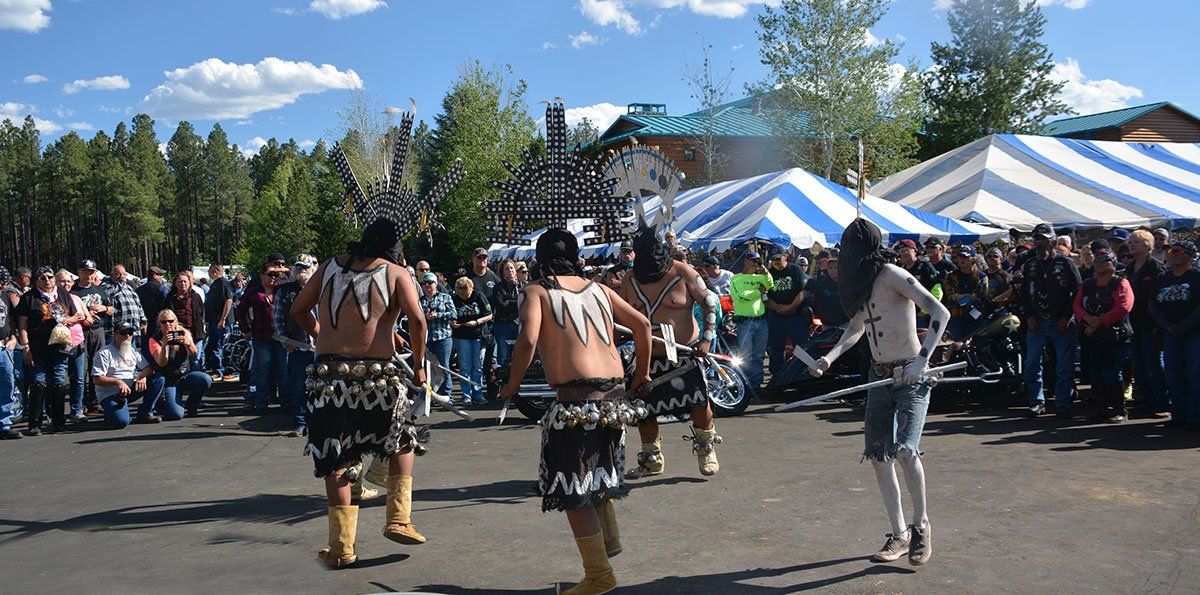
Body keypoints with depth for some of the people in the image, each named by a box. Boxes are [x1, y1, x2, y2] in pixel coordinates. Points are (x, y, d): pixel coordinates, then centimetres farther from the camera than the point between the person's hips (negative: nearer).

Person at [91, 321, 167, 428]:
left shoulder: (134, 352, 13)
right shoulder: (104, 353, -6)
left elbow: (149, 367, 9)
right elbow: (97, 379, -13)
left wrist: (142, 376, -14)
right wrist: (117, 381, -27)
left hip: (131, 389, 6)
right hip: (110, 394, -6)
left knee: (158, 379, -12)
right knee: (121, 421, -30)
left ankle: (145, 413, -6)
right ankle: (109, 411, 8)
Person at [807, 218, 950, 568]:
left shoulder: (891, 275, -13)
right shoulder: (861, 281, 11)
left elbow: (940, 312, -21)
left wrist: (922, 359, -31)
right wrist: (829, 358, 10)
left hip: (911, 377, -8)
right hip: (879, 377, 8)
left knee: (905, 450, -21)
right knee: (878, 457, 5)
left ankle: (921, 524, 3)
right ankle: (899, 535, 18)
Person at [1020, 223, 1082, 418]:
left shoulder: (1066, 263, -2)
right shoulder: (1029, 265, 10)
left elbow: (1077, 292, -3)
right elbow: (1024, 293, 15)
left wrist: (1066, 318, -10)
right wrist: (1029, 317, 3)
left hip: (1062, 323, -3)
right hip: (1036, 322, 3)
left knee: (1065, 366, 0)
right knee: (1032, 364, 1)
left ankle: (1063, 403, 9)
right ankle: (1037, 402, 13)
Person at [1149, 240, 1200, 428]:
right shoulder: (1163, 279, 12)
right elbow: (1153, 305, 9)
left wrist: (1184, 326, -15)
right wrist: (1166, 326, -5)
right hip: (1170, 334, 5)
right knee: (1173, 376, 6)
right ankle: (1178, 415, 14)